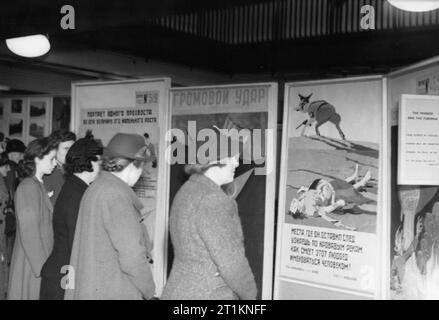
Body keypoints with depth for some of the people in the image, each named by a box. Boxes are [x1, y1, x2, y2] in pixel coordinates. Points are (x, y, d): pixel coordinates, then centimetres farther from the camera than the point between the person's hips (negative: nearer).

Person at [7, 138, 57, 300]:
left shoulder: (38, 186, 13)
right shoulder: (28, 188, -15)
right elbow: (29, 233, -19)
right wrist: (43, 268, -19)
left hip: (39, 263, 8)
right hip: (31, 268, -8)